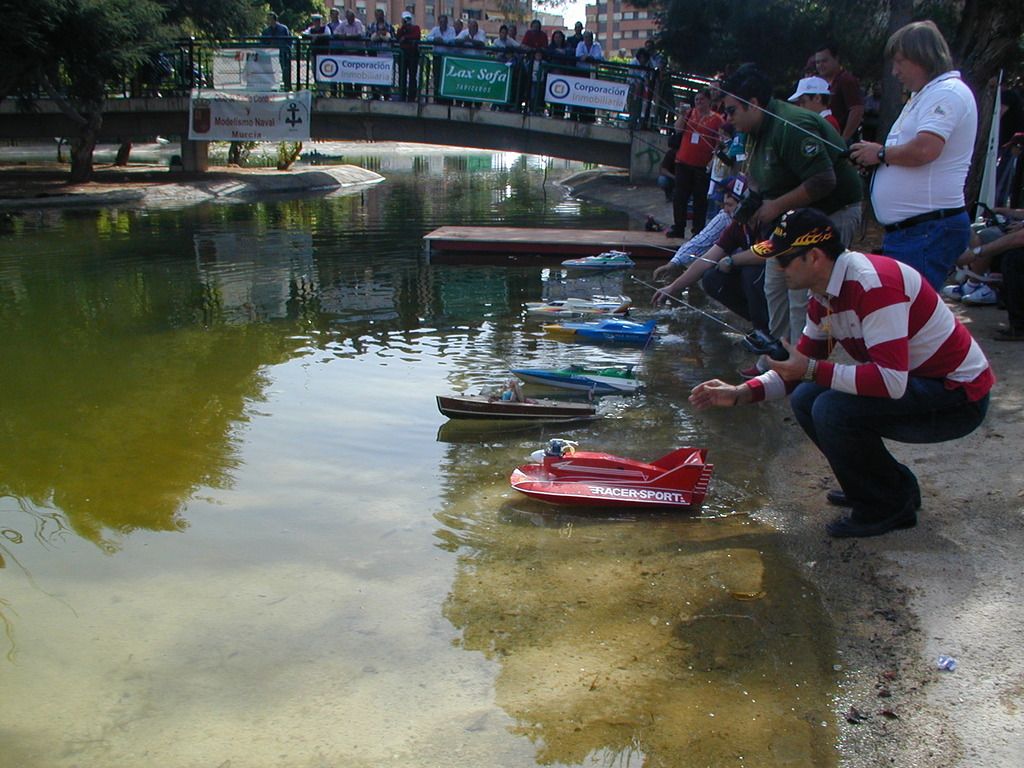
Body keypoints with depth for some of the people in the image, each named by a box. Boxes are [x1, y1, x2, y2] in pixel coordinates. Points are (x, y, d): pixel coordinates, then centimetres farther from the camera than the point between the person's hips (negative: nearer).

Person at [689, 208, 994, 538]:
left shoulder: (874, 284, -27)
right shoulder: (824, 297, 3)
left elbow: (891, 381, -34)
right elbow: (802, 368, 11)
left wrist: (812, 369, -26)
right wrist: (739, 393, 1)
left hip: (959, 396, -9)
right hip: (916, 383, 9)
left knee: (833, 410, -25)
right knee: (805, 399, 3)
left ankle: (886, 507, -1)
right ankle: (895, 486, 17)